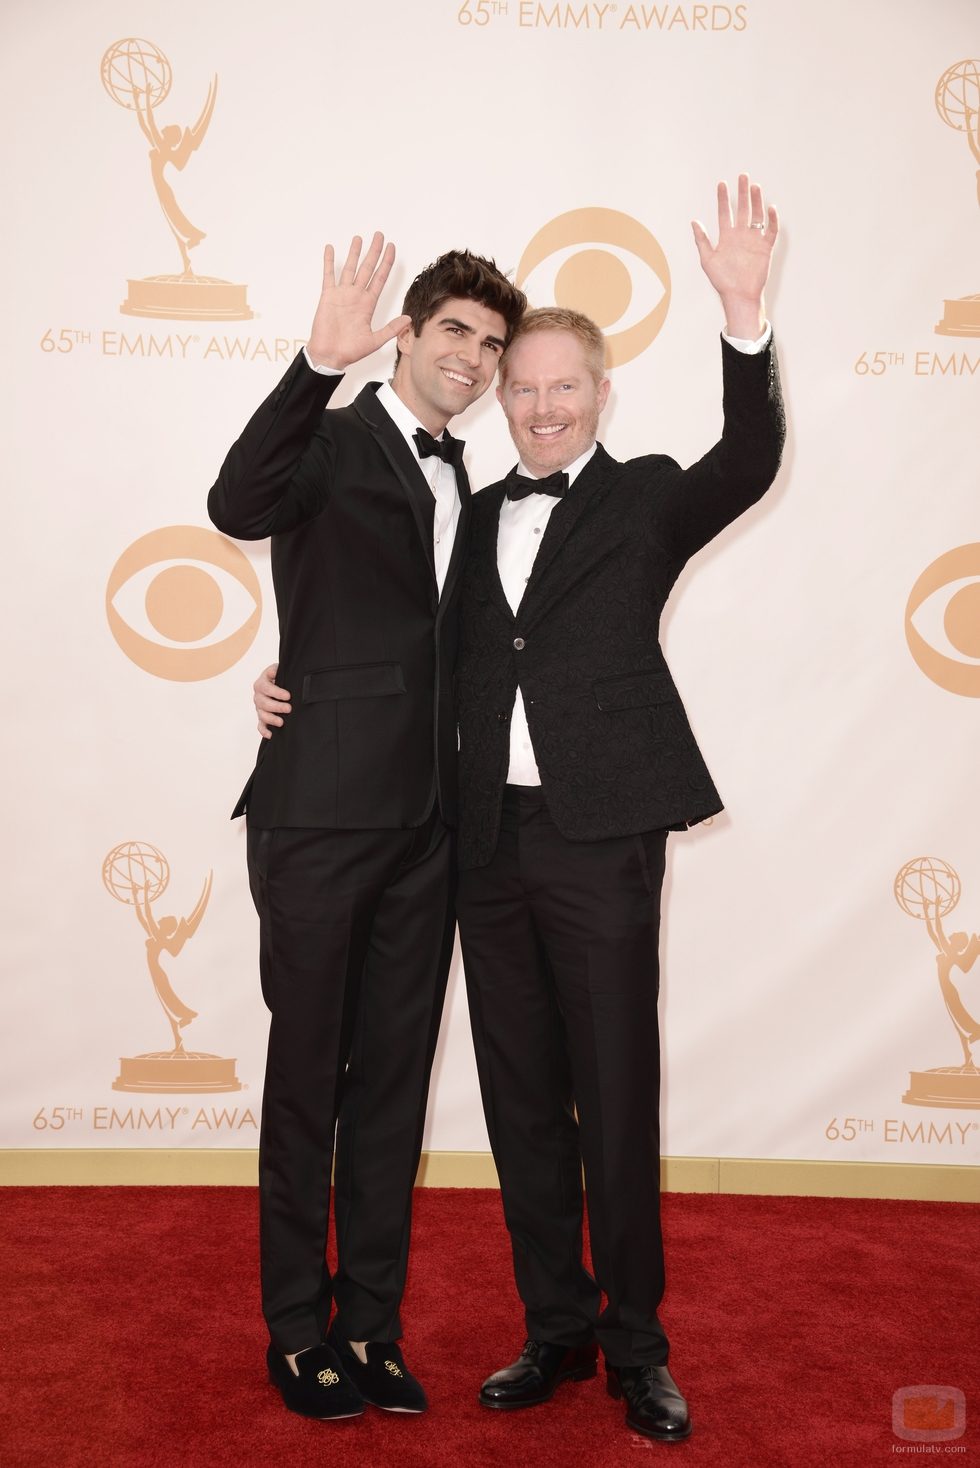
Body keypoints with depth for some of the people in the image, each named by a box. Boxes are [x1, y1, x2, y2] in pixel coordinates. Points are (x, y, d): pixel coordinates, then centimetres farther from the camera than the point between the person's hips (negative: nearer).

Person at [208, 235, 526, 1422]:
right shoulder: (334, 442, -4)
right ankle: (298, 1331, 22)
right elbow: (237, 507, -26)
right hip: (323, 813, -6)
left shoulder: (461, 485, 17)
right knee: (307, 1075, 6)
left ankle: (370, 1324, 27)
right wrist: (320, 363, -35)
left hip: (424, 822, 7)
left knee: (394, 1076, 12)